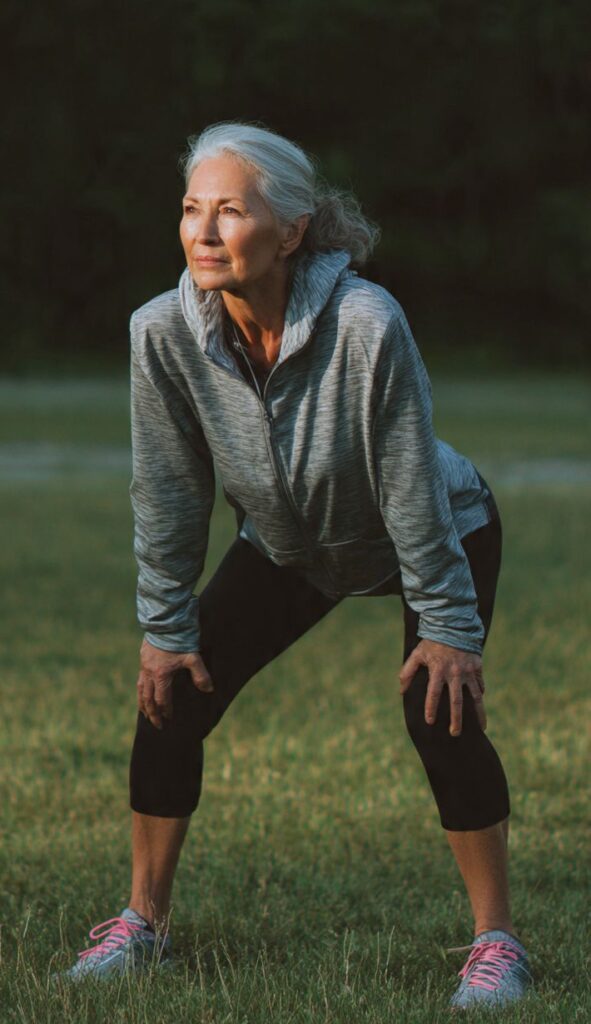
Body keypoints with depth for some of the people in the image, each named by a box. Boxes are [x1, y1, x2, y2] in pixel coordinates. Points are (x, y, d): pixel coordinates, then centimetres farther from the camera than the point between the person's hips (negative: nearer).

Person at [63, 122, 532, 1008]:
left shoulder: (366, 325, -37)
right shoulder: (163, 335, -27)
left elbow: (410, 489, -28)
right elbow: (168, 495, -14)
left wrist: (449, 629, -22)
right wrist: (165, 629, -9)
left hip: (446, 535, -4)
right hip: (287, 545, 4)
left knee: (440, 712, -20)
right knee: (172, 698, -6)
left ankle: (497, 940, -3)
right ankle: (143, 922, 10)